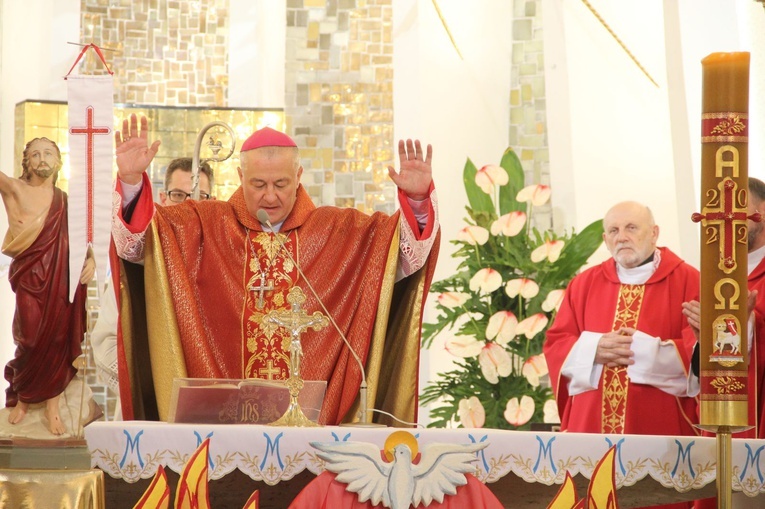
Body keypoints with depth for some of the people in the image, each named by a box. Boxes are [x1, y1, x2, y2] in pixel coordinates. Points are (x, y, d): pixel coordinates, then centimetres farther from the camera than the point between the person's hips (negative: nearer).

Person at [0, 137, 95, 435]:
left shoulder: (67, 200, 12)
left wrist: (91, 260, -2)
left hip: (63, 278, 3)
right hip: (30, 276, -3)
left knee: (58, 339, 3)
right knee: (32, 339, -4)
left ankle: (52, 406, 12)